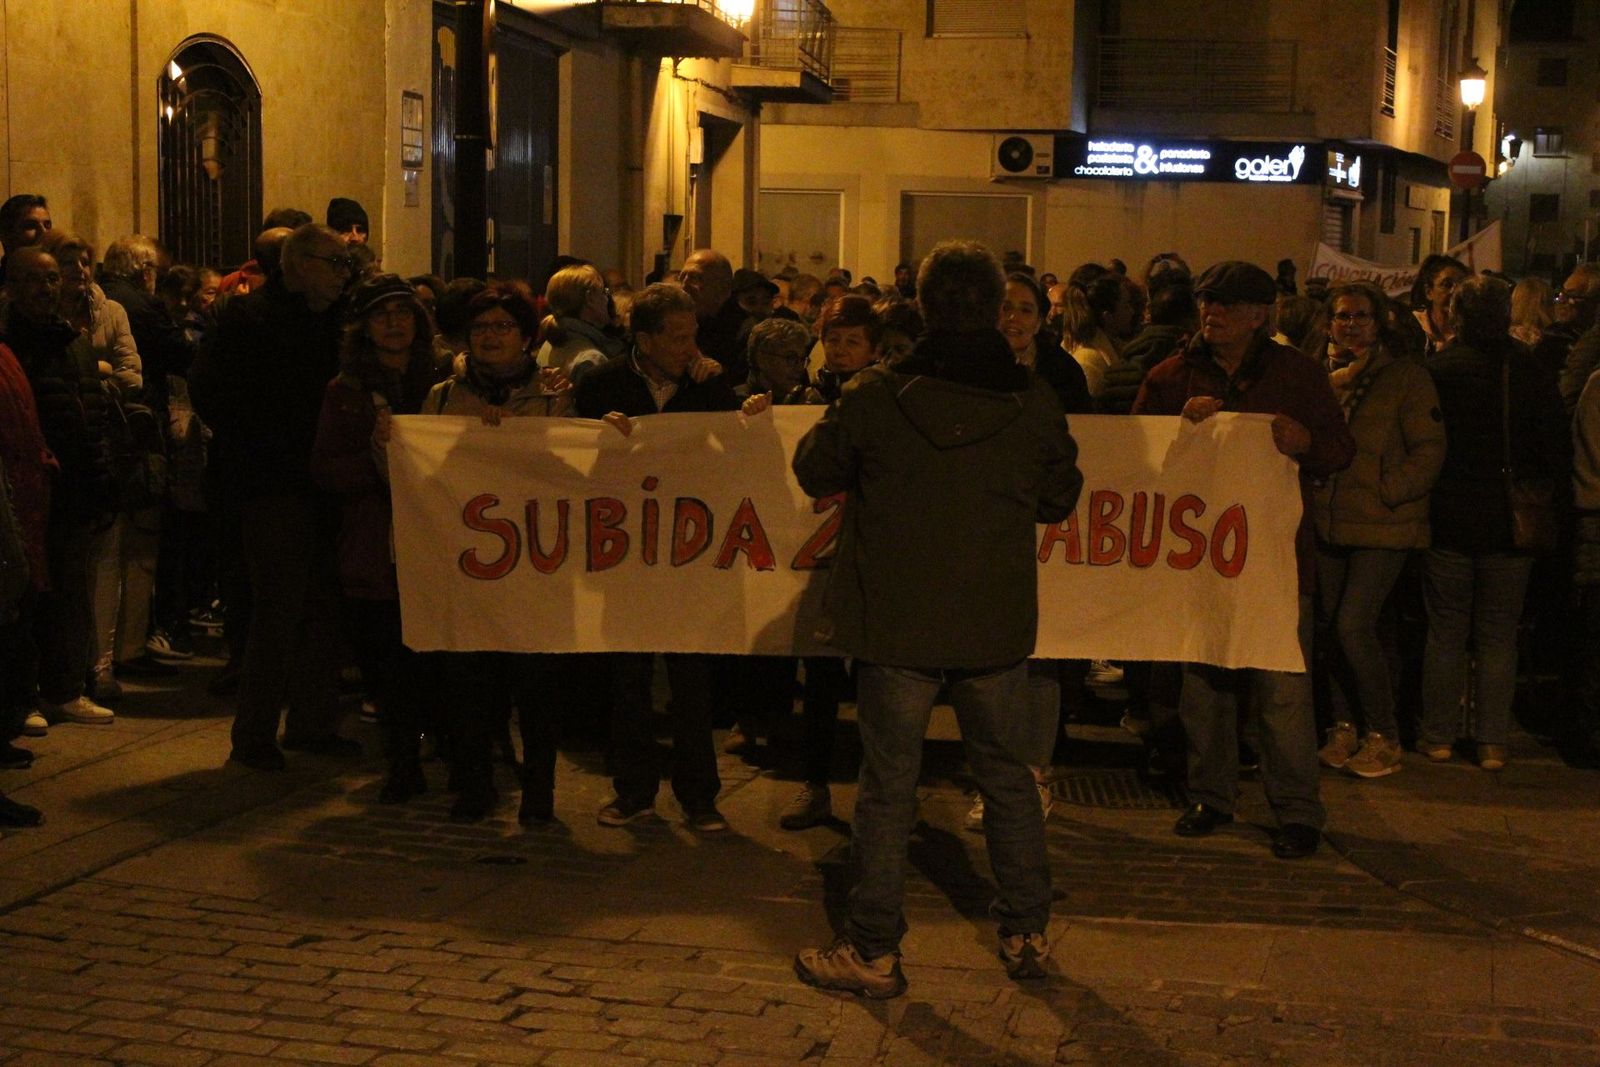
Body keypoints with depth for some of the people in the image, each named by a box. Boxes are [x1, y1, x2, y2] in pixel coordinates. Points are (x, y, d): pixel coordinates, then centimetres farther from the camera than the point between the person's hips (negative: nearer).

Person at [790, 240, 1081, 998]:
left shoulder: (877, 399, -12)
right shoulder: (1034, 403, -5)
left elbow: (814, 471, 3)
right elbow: (1060, 498, 8)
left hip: (897, 626, -2)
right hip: (997, 626, 2)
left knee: (888, 783, 6)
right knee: (1006, 776, 17)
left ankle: (873, 949, 12)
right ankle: (1026, 933, 25)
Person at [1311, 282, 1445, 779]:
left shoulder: (1407, 375, -4)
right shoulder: (1329, 379, 13)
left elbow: (1430, 449, -9)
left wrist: (1387, 492, -15)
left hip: (1382, 524, -6)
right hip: (1330, 523, 6)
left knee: (1354, 625, -13)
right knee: (1329, 624, 7)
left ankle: (1384, 737, 0)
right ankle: (1344, 726, 21)